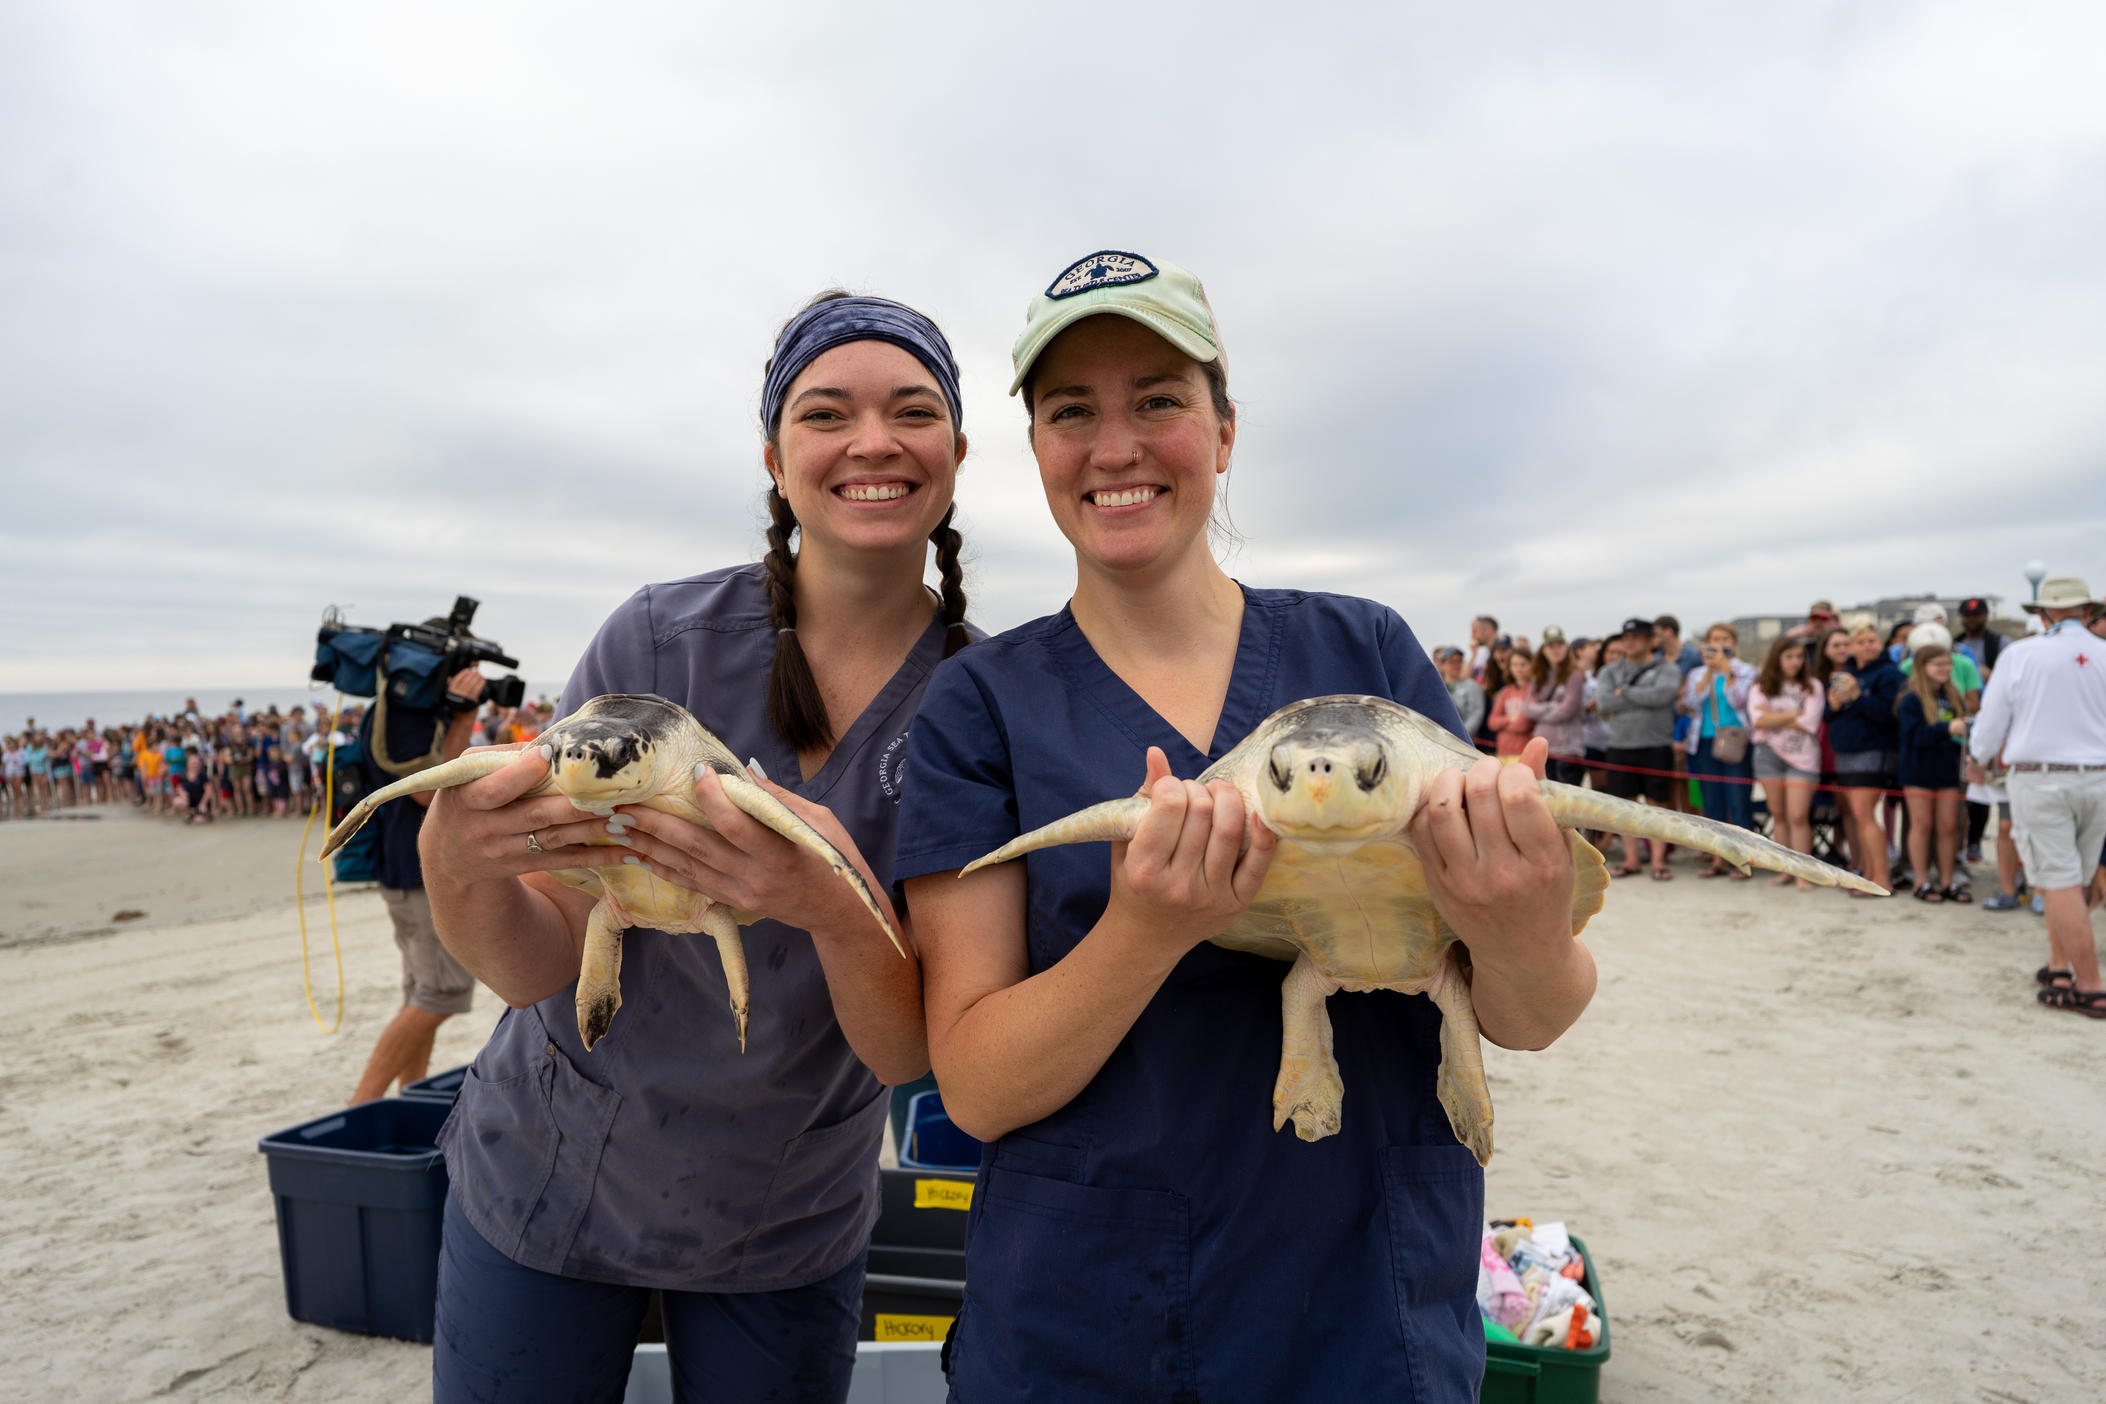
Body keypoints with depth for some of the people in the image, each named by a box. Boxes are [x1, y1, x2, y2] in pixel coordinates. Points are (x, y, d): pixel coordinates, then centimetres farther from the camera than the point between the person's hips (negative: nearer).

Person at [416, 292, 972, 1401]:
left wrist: (841, 911, -38)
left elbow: (909, 1054, -18)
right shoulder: (661, 638, -17)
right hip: (546, 1189, 0)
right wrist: (460, 871, -35)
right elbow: (537, 966, -14)